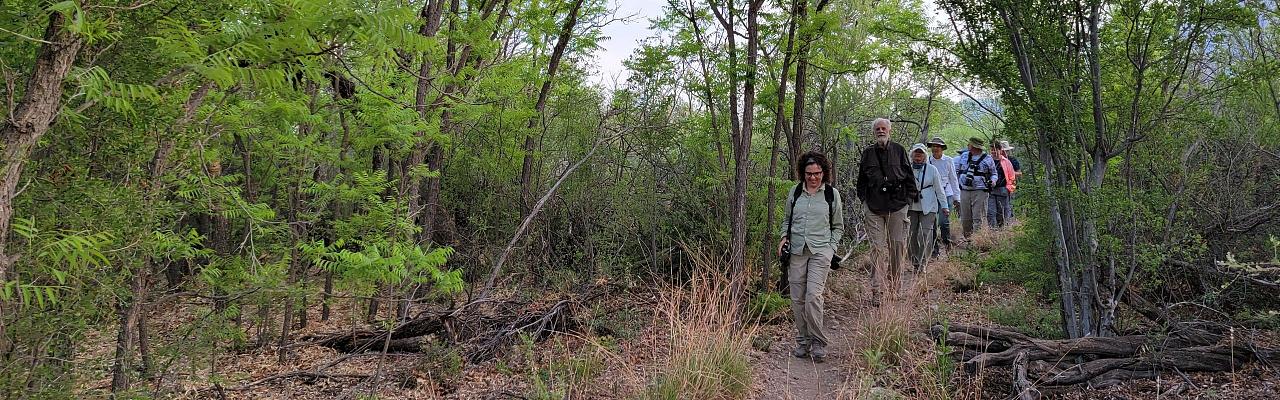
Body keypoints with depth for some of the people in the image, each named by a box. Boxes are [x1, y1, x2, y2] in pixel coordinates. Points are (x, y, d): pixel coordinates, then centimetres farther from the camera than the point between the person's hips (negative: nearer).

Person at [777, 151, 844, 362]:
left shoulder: (832, 194, 4)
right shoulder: (795, 192, 9)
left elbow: (838, 226, 12)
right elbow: (786, 219, 20)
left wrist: (830, 248, 1)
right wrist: (785, 237, 3)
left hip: (820, 251, -3)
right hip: (797, 251, 3)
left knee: (813, 296, -16)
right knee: (797, 299, 4)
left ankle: (819, 343, -4)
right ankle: (802, 342, 16)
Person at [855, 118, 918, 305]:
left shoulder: (898, 150, 7)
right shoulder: (868, 152, 10)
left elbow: (908, 174, 8)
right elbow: (861, 178, 17)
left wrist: (910, 195, 3)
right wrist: (863, 197, 11)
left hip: (897, 205, 0)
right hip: (874, 206, 0)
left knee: (897, 245, 3)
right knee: (877, 247, -5)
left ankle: (895, 288, 16)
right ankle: (876, 291, -6)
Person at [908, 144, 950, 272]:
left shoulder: (932, 169, 2)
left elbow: (939, 189, 6)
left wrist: (944, 206, 4)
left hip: (928, 207, -2)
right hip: (911, 207, 2)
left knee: (926, 235, -13)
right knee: (912, 235, 1)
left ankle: (923, 263, -10)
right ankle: (915, 263, 12)